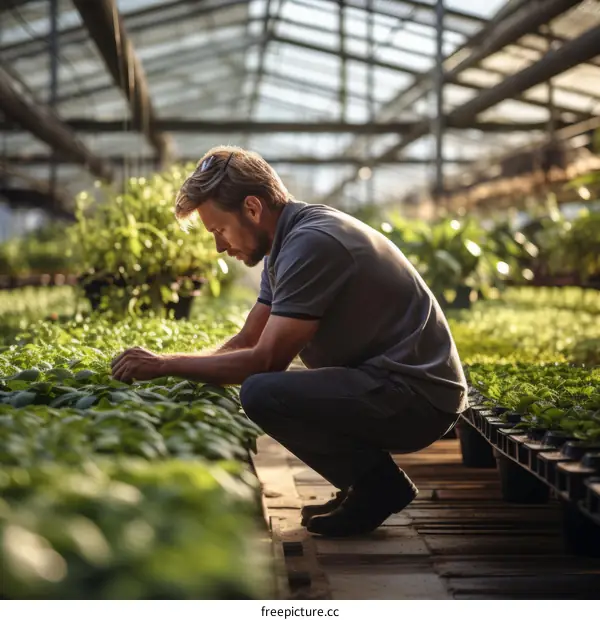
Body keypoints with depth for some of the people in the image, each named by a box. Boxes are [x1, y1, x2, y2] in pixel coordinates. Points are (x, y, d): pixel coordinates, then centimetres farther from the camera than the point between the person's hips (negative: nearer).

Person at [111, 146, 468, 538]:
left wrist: (165, 365, -14)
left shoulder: (312, 244, -20)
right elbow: (246, 342, 14)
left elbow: (266, 360, -21)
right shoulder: (287, 243, 12)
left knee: (263, 394, -26)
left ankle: (377, 481, -5)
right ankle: (365, 482, 15)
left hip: (417, 394, -10)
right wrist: (170, 372, 3)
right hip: (383, 381, 10)